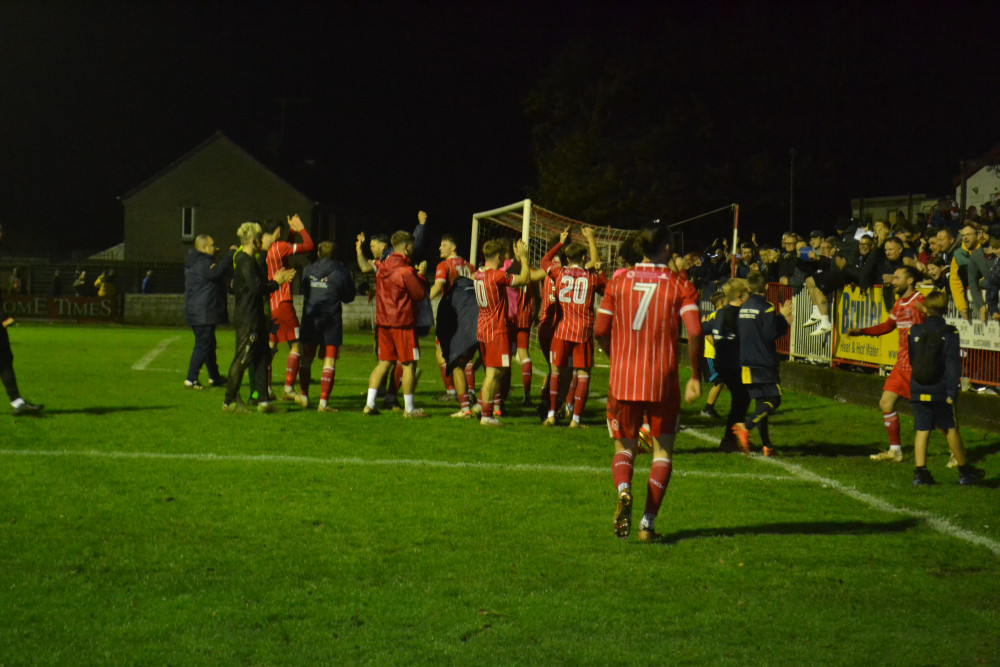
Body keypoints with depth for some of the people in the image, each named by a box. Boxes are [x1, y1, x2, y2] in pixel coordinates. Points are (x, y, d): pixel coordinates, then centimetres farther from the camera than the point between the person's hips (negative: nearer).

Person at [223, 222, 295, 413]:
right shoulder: (245, 261, -15)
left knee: (262, 357, 11)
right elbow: (257, 287, -23)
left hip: (256, 317, 11)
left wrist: (275, 280, 10)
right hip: (247, 319, -11)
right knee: (242, 359, -6)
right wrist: (276, 282, -10)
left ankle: (264, 400, 13)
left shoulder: (251, 260, 17)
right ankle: (229, 402, 1)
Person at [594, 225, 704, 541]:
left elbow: (600, 330, 3)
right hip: (663, 382, -1)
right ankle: (648, 523, 2)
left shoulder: (618, 281, 4)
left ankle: (623, 490, -19)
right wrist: (696, 377, -4)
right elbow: (694, 332, -13)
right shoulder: (680, 285, -2)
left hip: (622, 381, 2)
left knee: (624, 447, 14)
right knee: (663, 450, 12)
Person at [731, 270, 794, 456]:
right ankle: (746, 427, -26)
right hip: (763, 363, -7)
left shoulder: (743, 308, 12)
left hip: (746, 363, 7)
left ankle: (766, 444, 8)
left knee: (760, 402, 10)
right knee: (773, 400, -6)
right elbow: (770, 334, -17)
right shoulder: (766, 308, -11)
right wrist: (784, 319, -1)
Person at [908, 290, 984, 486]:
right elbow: (953, 364, -11)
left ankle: (920, 472, -2)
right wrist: (952, 392, -12)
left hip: (918, 389, 2)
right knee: (950, 429, 8)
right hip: (939, 390, -2)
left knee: (922, 430, 5)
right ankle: (964, 471, 19)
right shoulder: (950, 333, -8)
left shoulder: (914, 331, 1)